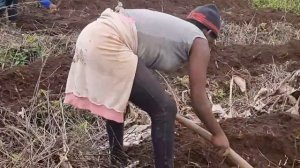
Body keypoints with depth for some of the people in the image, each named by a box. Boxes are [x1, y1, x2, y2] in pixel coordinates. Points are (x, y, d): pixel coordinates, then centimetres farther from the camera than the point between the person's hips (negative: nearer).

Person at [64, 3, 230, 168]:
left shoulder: (172, 26, 31)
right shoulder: (199, 42, 8)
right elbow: (199, 100, 8)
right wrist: (218, 134, 22)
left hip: (91, 35, 10)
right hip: (106, 43, -10)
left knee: (115, 100, 32)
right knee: (164, 109, -1)